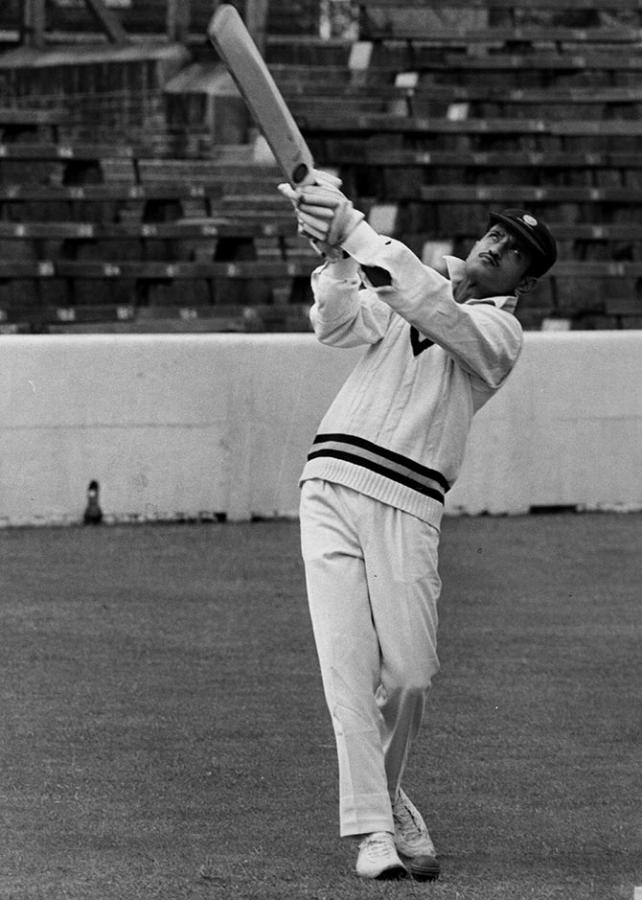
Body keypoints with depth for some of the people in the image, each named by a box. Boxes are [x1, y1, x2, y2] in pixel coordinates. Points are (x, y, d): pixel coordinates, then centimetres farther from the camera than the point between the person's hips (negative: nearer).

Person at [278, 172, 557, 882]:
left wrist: (352, 229, -20)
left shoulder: (499, 331, 4)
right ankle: (375, 829, -11)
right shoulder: (399, 294, 17)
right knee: (347, 662, -9)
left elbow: (429, 305, -15)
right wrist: (334, 254, -20)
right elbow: (336, 324, -1)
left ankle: (383, 800, 22)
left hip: (407, 505, -2)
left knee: (408, 674, -5)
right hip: (331, 484, 2)